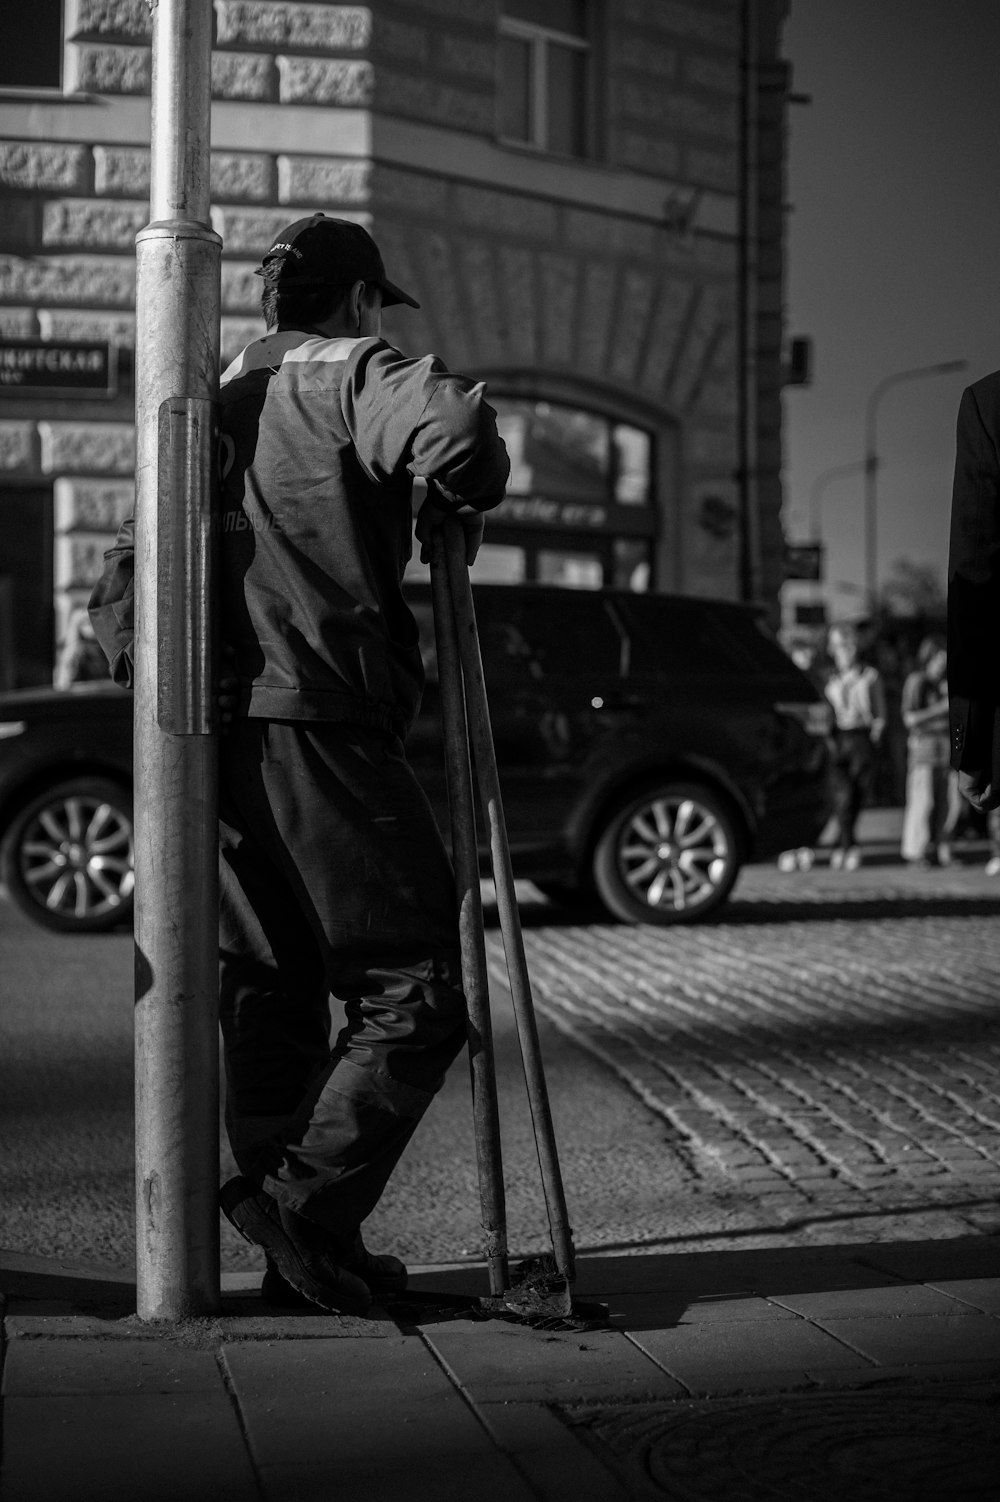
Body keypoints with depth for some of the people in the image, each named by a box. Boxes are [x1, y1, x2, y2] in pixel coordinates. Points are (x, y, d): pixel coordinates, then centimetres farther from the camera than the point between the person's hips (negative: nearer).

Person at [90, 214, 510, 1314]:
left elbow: (119, 592, 25)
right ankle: (305, 1202, -12)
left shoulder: (211, 407, 24)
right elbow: (453, 427, -22)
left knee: (269, 997, 11)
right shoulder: (353, 373, 0)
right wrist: (462, 505, -4)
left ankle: (306, 1254, 15)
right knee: (413, 995, -2)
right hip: (317, 724, -8)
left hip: (212, 738, 8)